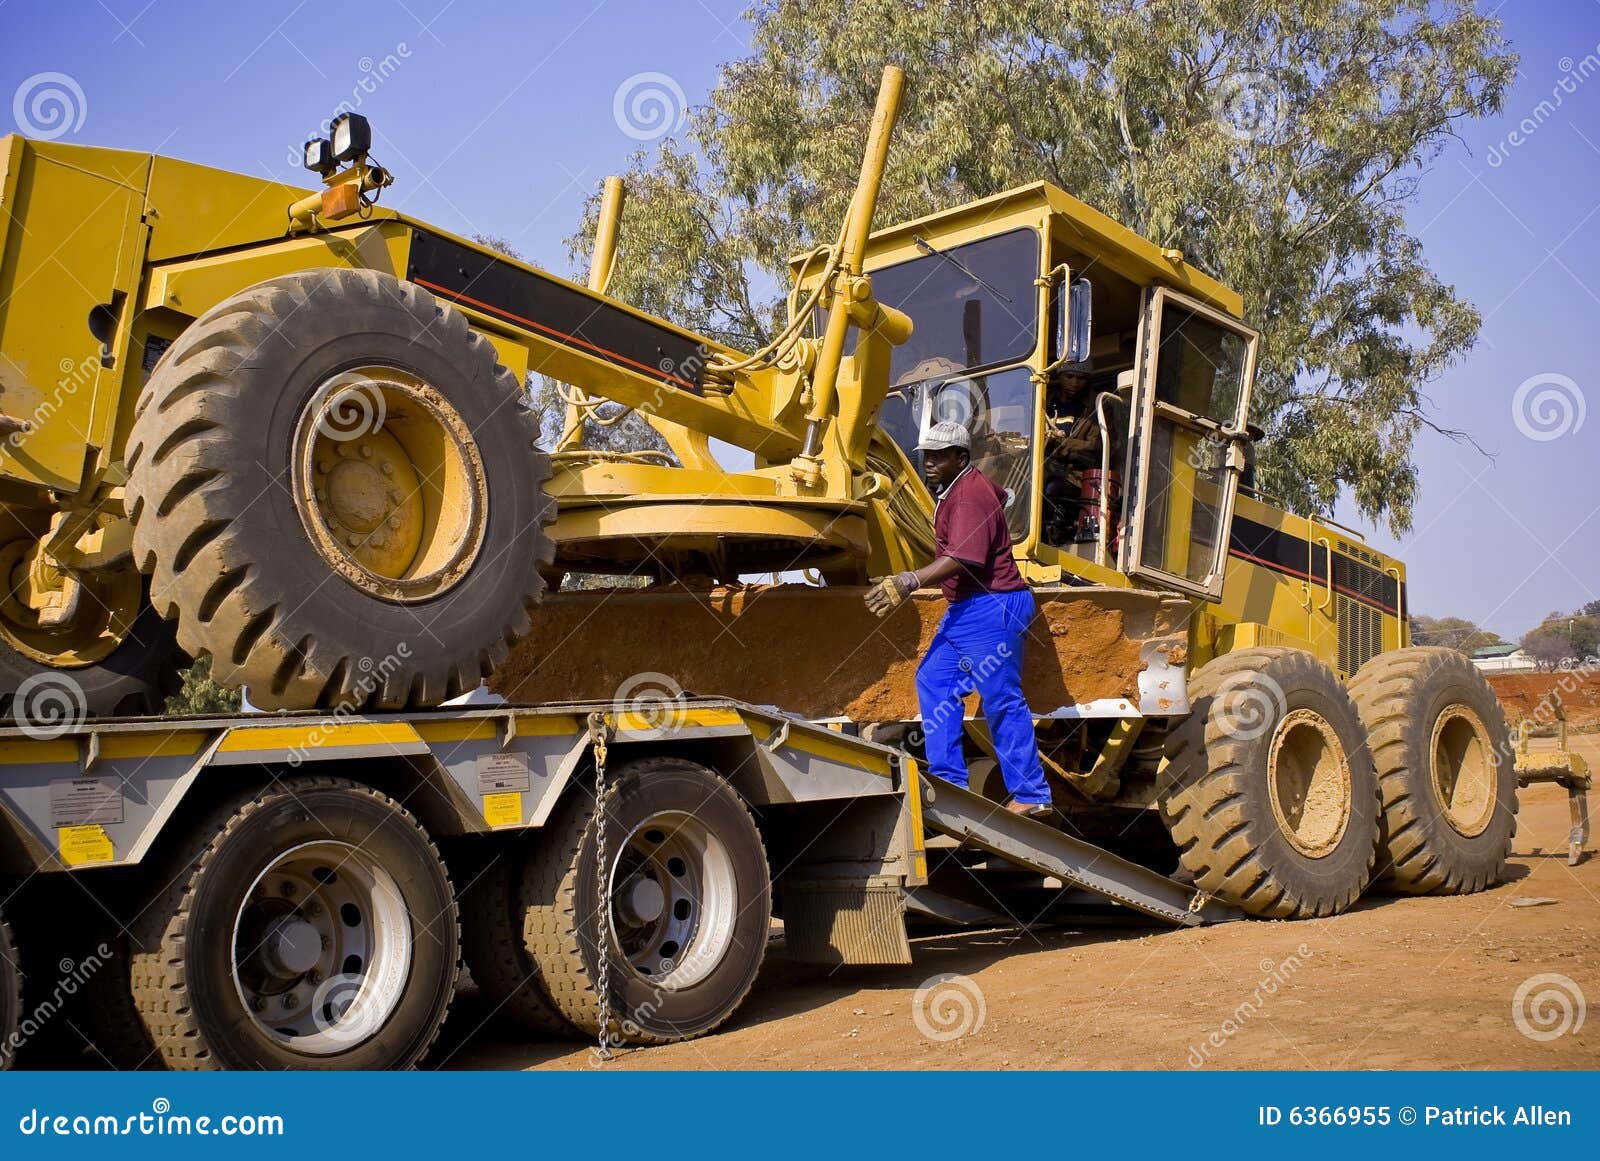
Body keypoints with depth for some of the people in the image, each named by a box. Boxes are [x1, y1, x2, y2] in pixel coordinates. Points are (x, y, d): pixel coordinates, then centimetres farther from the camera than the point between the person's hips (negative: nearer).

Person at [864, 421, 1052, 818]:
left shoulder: (970, 495, -17)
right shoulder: (955, 489, 15)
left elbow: (963, 558, -31)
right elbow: (1000, 497, 37)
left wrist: (911, 581, -41)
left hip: (991, 609, -11)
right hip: (965, 608, 11)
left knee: (1002, 702, -6)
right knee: (933, 680, 10)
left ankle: (1031, 797, 2)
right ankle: (948, 780, 14)